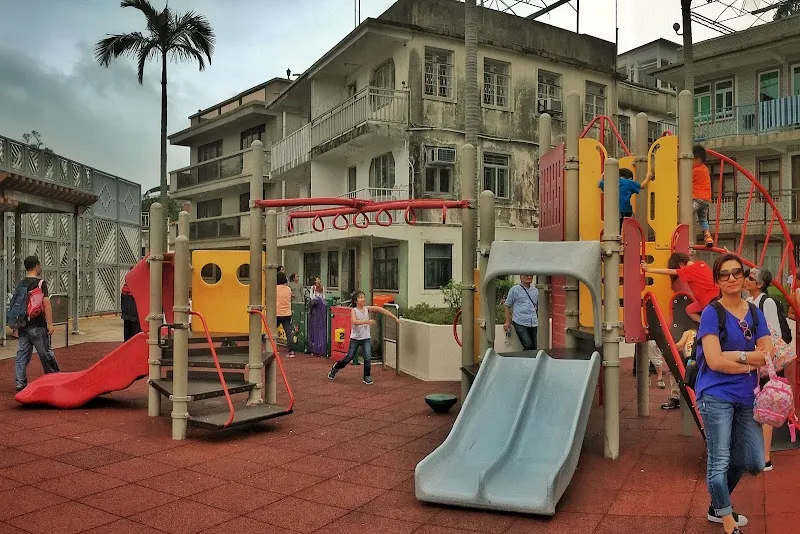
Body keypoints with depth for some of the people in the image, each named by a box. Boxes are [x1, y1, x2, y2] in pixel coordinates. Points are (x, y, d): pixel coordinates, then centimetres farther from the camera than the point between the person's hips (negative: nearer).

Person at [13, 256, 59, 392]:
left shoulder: (20, 284, 11)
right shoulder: (40, 283, -11)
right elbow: (46, 304, -17)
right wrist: (50, 324, -17)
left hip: (22, 325, 7)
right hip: (37, 326, -6)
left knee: (22, 355, 8)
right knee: (45, 353, 4)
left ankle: (20, 383, 9)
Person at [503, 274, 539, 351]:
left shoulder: (535, 290, 17)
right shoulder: (515, 289, 5)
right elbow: (508, 306, 7)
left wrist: (539, 320, 16)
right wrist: (508, 322, 1)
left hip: (534, 324, 5)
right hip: (520, 323, -5)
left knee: (535, 348, 0)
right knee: (528, 346, -17)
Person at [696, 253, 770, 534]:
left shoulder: (755, 313, 8)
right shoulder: (712, 313, -8)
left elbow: (768, 355, -2)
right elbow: (714, 361, -17)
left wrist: (736, 355, -14)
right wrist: (750, 364, -9)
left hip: (746, 397, 6)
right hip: (716, 396, -6)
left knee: (754, 463, 14)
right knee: (719, 462, 0)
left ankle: (717, 506, 36)